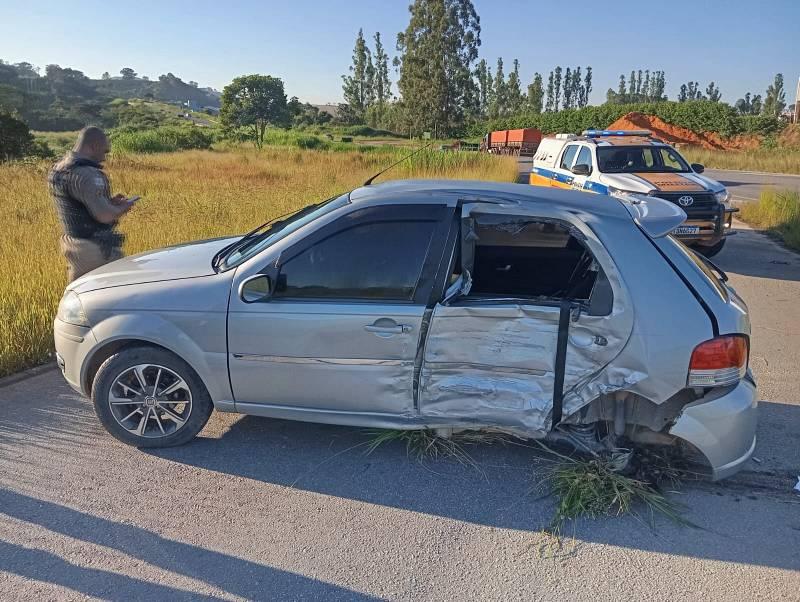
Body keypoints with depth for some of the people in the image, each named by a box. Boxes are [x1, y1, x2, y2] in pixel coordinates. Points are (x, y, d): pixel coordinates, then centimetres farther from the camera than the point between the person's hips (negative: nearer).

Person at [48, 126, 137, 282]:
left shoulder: (57, 170, 10)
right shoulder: (85, 174, -21)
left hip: (73, 243, 9)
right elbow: (104, 215, -28)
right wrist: (124, 207, -9)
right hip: (95, 250, -9)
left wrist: (109, 202, 12)